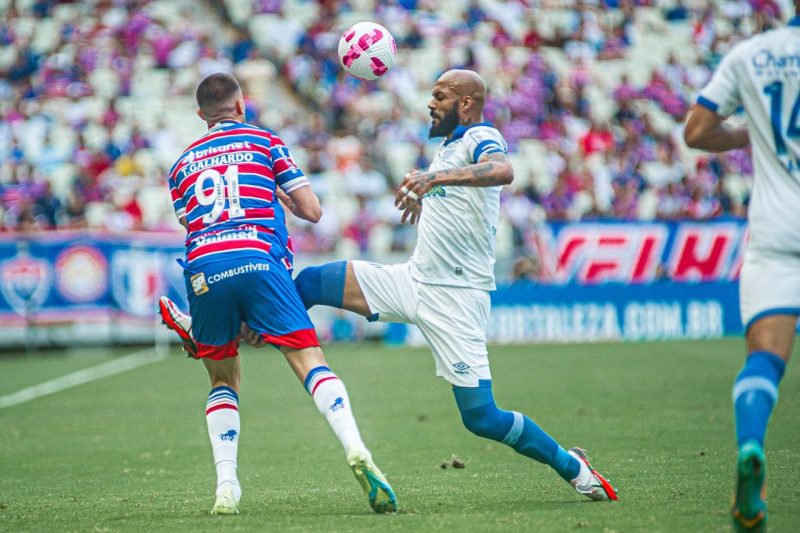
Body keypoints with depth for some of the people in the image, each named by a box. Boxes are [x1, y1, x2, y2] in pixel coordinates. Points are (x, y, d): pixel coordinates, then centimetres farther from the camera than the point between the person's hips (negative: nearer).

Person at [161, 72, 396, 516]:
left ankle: (226, 486, 2)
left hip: (202, 271, 3)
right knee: (310, 361, -6)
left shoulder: (180, 166, 26)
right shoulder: (264, 142, 18)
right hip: (257, 259, -3)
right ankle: (355, 450, -29)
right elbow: (312, 211, 14)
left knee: (223, 381, 18)